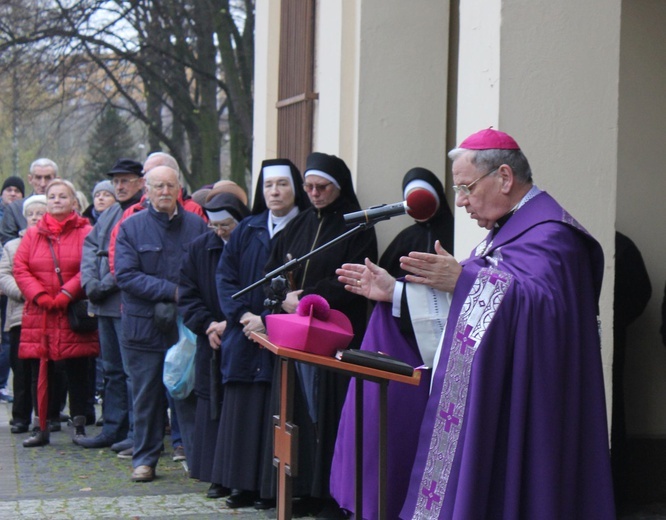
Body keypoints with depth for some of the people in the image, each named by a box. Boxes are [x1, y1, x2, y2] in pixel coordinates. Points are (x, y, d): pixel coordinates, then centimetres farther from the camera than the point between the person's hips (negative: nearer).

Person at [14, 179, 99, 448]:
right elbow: (20, 268, 4)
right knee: (41, 373, 5)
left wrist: (66, 295, -15)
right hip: (38, 317, 3)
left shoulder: (85, 233, 1)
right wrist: (40, 296, -9)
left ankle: (79, 425, 10)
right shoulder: (33, 234, 11)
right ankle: (41, 428, 11)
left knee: (77, 372, 1)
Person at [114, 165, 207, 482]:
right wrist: (172, 291, -15)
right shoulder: (131, 227, 2)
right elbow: (126, 275, -7)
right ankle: (144, 459, 15)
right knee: (146, 396, 5)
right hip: (145, 325, -1)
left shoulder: (197, 225, 7)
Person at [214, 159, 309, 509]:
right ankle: (245, 485, 10)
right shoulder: (247, 230, 13)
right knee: (241, 411, 4)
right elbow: (225, 275, 7)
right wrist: (242, 314, -9)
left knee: (274, 411, -5)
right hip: (243, 336, 4)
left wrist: (267, 320, -15)